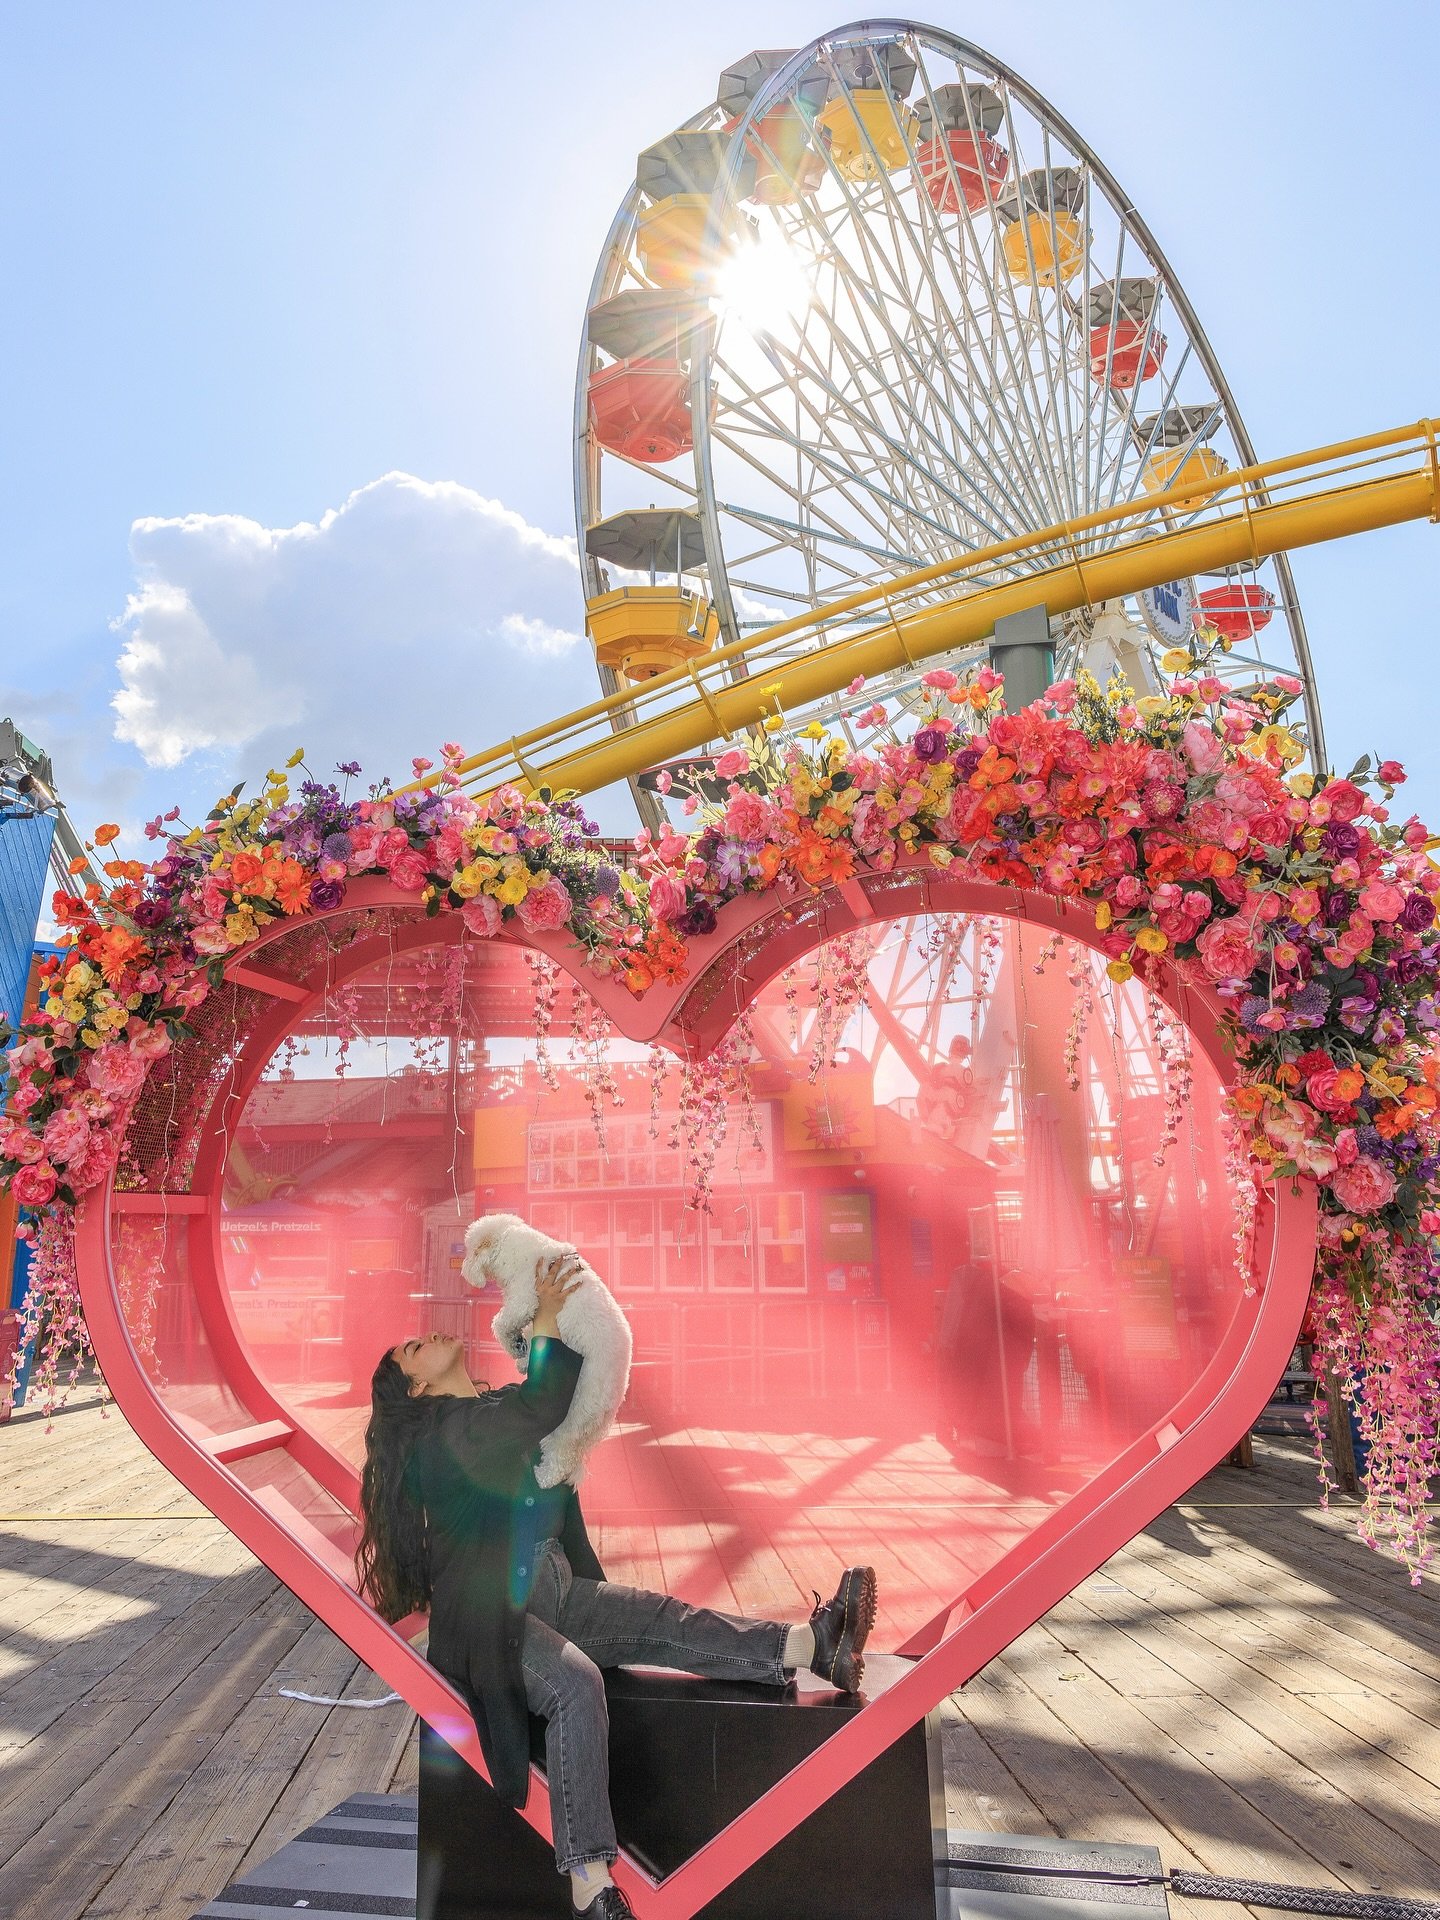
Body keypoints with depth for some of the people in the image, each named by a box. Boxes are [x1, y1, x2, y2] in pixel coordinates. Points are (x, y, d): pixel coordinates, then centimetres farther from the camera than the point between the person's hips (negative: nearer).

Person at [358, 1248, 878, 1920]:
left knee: (663, 1619, -10)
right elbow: (540, 1408, -28)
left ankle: (810, 1645, -24)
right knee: (576, 1684, -33)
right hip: (489, 1615, -8)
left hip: (551, 1591, 9)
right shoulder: (441, 1430, -15)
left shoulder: (494, 1406, 15)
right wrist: (546, 1319, -21)